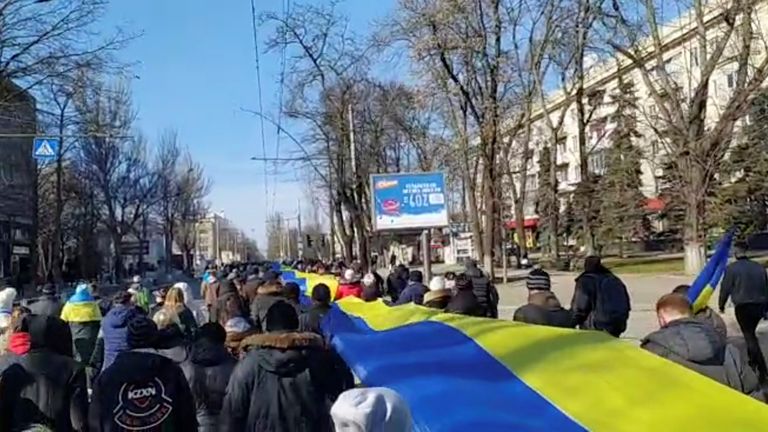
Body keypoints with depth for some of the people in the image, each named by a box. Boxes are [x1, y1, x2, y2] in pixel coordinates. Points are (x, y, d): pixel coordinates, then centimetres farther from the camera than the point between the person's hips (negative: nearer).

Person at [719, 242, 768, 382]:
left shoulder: (732, 268, -8)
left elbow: (725, 288, -5)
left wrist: (721, 305, 11)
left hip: (743, 307, -5)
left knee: (749, 337, -2)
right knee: (751, 334, 24)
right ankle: (752, 362, 33)